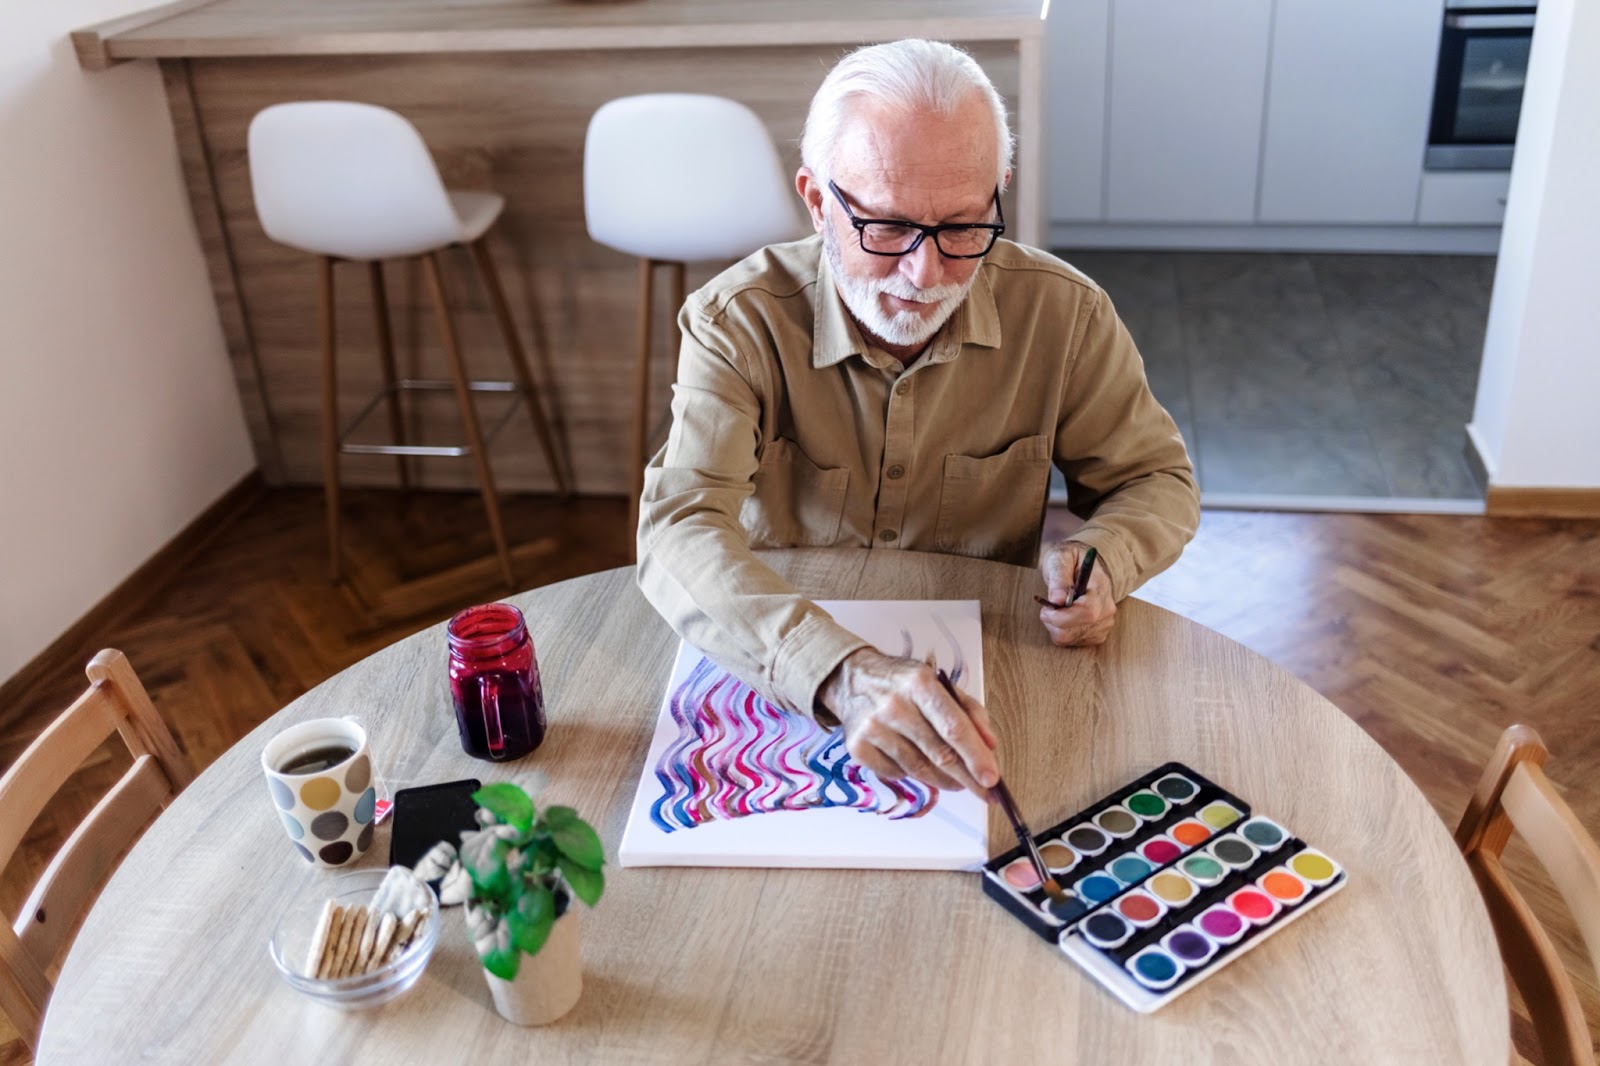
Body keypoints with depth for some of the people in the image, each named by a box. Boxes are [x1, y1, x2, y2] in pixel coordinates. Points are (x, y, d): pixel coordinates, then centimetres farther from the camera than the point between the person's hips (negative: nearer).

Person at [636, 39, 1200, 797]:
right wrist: (843, 675, -45)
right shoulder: (737, 323, -15)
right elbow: (681, 531, -28)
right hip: (785, 680, 0)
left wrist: (1103, 563, -18)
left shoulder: (1062, 314, -8)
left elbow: (1159, 479, 6)